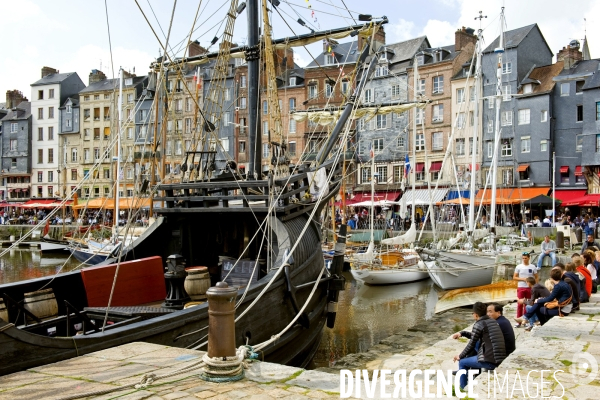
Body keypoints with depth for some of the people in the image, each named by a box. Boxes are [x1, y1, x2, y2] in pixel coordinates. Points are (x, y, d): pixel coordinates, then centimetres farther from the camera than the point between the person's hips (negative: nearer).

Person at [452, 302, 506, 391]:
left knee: (462, 362, 12)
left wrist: (460, 356, 10)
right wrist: (462, 333, 29)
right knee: (471, 357, 31)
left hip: (489, 361, -8)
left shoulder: (478, 325, -9)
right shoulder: (493, 322, 15)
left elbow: (471, 345, -4)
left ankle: (463, 389, 19)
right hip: (501, 359, 8)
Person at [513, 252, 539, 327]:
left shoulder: (533, 267, 3)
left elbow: (537, 277, 9)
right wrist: (522, 279, -13)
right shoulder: (518, 267, 2)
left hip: (529, 288, 1)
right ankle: (518, 321, 0)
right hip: (520, 287, -1)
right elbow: (514, 277, 2)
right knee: (520, 304, -3)